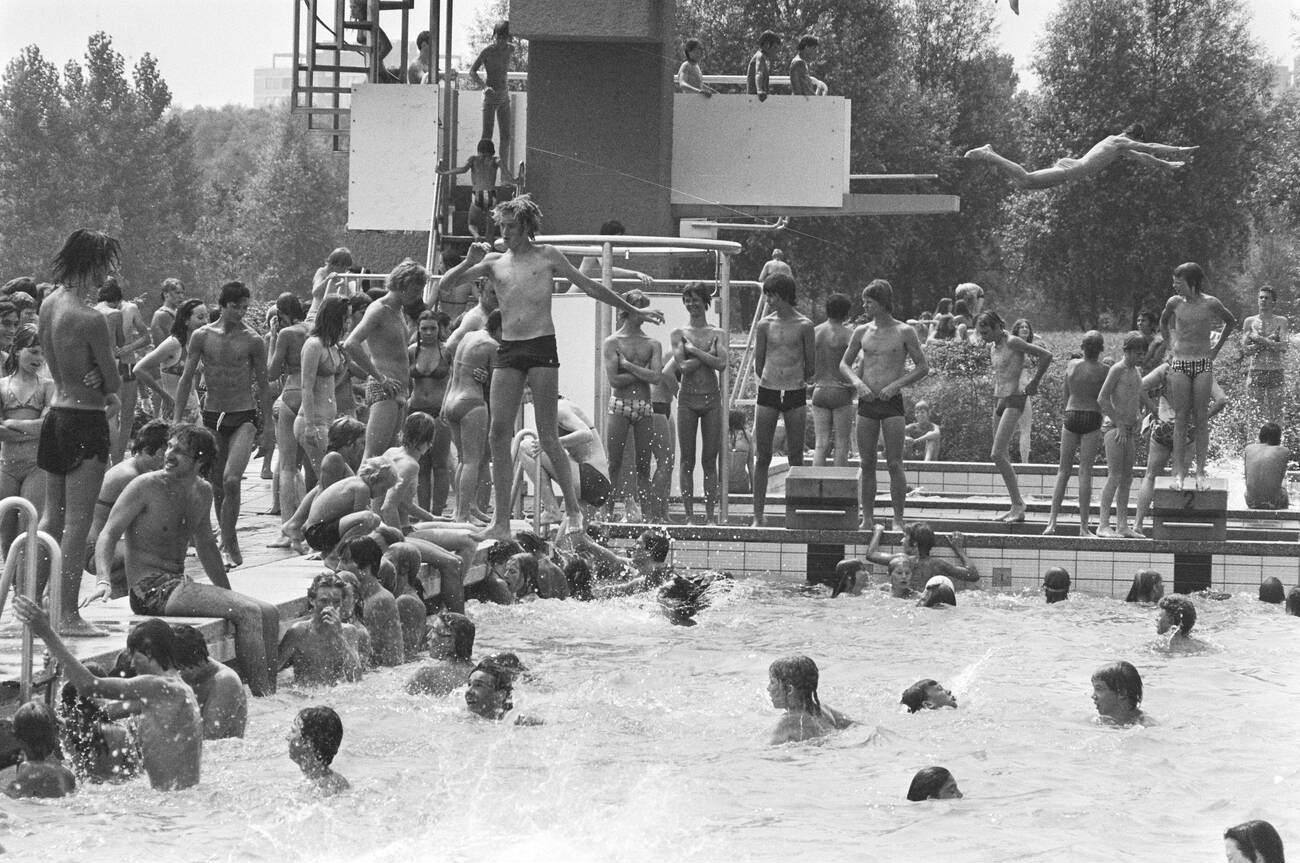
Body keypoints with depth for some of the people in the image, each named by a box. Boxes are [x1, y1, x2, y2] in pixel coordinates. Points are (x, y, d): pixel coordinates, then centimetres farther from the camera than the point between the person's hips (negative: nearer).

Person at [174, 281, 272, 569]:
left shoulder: (252, 341, -3)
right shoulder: (202, 336, 0)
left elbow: (262, 384, 5)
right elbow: (187, 378, 6)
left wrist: (267, 426, 7)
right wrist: (178, 419, 2)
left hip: (244, 417, -3)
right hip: (212, 415, 3)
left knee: (231, 480, -20)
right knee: (217, 485, 9)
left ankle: (228, 544, -12)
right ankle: (228, 540, 26)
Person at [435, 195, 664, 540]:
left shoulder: (547, 256, 7)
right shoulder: (494, 263, 15)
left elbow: (590, 287, 13)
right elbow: (445, 284, 13)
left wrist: (633, 311, 16)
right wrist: (469, 263, -6)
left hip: (541, 346, -4)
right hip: (507, 352, 4)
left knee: (548, 435, -7)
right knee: (499, 433, -6)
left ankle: (573, 509, 4)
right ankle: (501, 521, -5)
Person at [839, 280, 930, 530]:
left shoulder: (904, 332, -1)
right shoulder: (862, 332, 9)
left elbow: (923, 367, 0)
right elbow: (844, 364, 15)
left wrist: (896, 385, -12)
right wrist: (857, 382, -6)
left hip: (892, 403, -3)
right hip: (866, 403, 3)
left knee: (894, 464, -7)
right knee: (867, 464, 4)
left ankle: (898, 521, -2)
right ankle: (867, 521, 9)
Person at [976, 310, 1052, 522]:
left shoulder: (1013, 343, -12)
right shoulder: (992, 348, 12)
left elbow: (1046, 356, -14)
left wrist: (1034, 383, -5)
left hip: (1014, 401, -9)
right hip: (999, 401, 9)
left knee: (998, 455, -16)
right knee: (1003, 457, 7)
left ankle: (1018, 505, -13)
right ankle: (1016, 507, 11)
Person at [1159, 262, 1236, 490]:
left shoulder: (1210, 303, -4)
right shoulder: (1174, 303, 1)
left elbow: (1231, 321, 14)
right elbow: (1164, 322, 22)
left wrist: (1217, 348, 11)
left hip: (1203, 363, -1)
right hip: (1179, 364, 1)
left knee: (1201, 419, 0)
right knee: (1180, 419, 0)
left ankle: (1200, 473, 3)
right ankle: (1179, 473, 2)